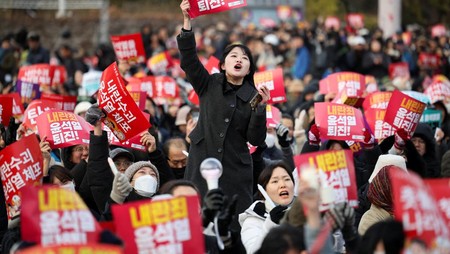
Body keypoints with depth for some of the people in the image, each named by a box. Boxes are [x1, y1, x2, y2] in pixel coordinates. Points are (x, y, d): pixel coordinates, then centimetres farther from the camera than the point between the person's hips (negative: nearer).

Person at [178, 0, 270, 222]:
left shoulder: (254, 96, 6)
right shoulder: (209, 85, 6)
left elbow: (256, 139, 1)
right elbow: (189, 61, -9)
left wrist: (260, 107, -12)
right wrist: (187, 21, -20)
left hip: (236, 171, 0)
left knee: (235, 224, -4)